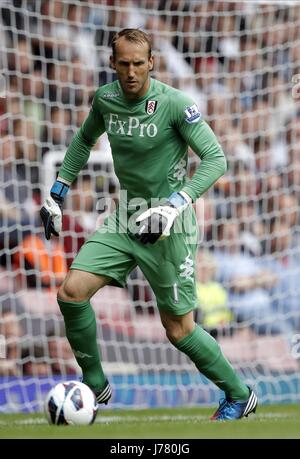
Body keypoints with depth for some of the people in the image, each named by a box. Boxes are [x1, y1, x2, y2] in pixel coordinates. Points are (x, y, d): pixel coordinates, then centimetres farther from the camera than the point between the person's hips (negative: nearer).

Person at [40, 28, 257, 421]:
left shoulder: (174, 103, -18)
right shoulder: (105, 98, 0)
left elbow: (215, 159, -21)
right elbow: (84, 141, 20)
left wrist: (175, 205, -32)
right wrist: (56, 194, 16)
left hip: (168, 226, -5)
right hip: (125, 219, 6)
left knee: (179, 330, 0)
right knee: (72, 292, -10)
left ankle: (240, 396, 21)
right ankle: (95, 387, 8)